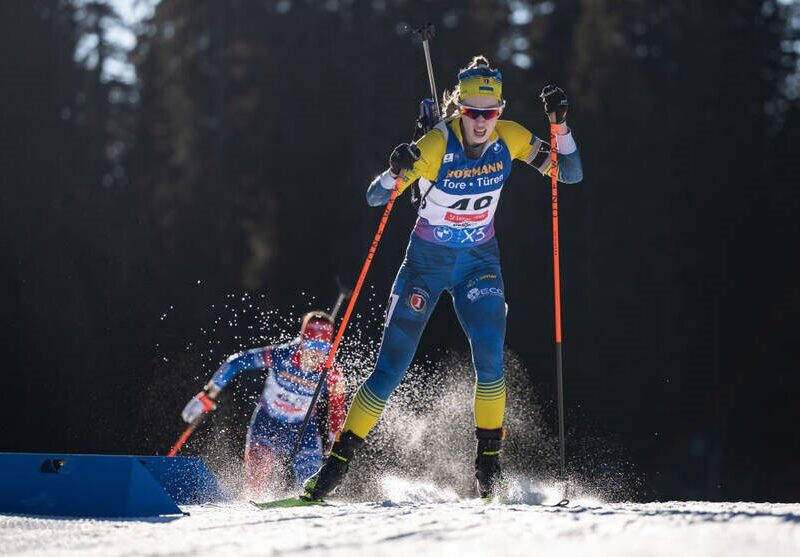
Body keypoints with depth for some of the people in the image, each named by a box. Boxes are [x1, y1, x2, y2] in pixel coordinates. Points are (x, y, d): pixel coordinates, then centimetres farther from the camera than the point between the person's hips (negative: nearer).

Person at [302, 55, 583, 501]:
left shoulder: (510, 138, -14)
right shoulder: (437, 146, -24)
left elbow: (571, 175, -10)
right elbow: (376, 198, -24)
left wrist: (560, 126, -25)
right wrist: (397, 173, -46)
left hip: (479, 260, 2)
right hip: (427, 259, -2)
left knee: (491, 358, -20)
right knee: (392, 366, -4)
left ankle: (490, 457, -4)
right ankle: (340, 458, 7)